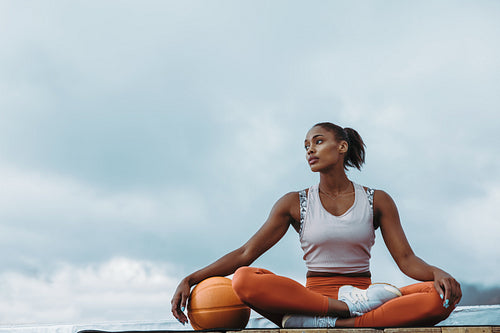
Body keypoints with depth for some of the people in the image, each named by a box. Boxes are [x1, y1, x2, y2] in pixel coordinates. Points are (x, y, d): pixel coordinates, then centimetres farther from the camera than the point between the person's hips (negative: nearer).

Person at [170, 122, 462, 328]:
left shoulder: (377, 201, 10)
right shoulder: (295, 203, 8)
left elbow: (407, 259, 5)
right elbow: (245, 254, 4)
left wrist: (438, 272, -18)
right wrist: (190, 280, -7)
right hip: (314, 294, -1)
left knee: (443, 296, -27)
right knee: (243, 279, -29)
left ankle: (331, 322, -33)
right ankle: (350, 309, -27)